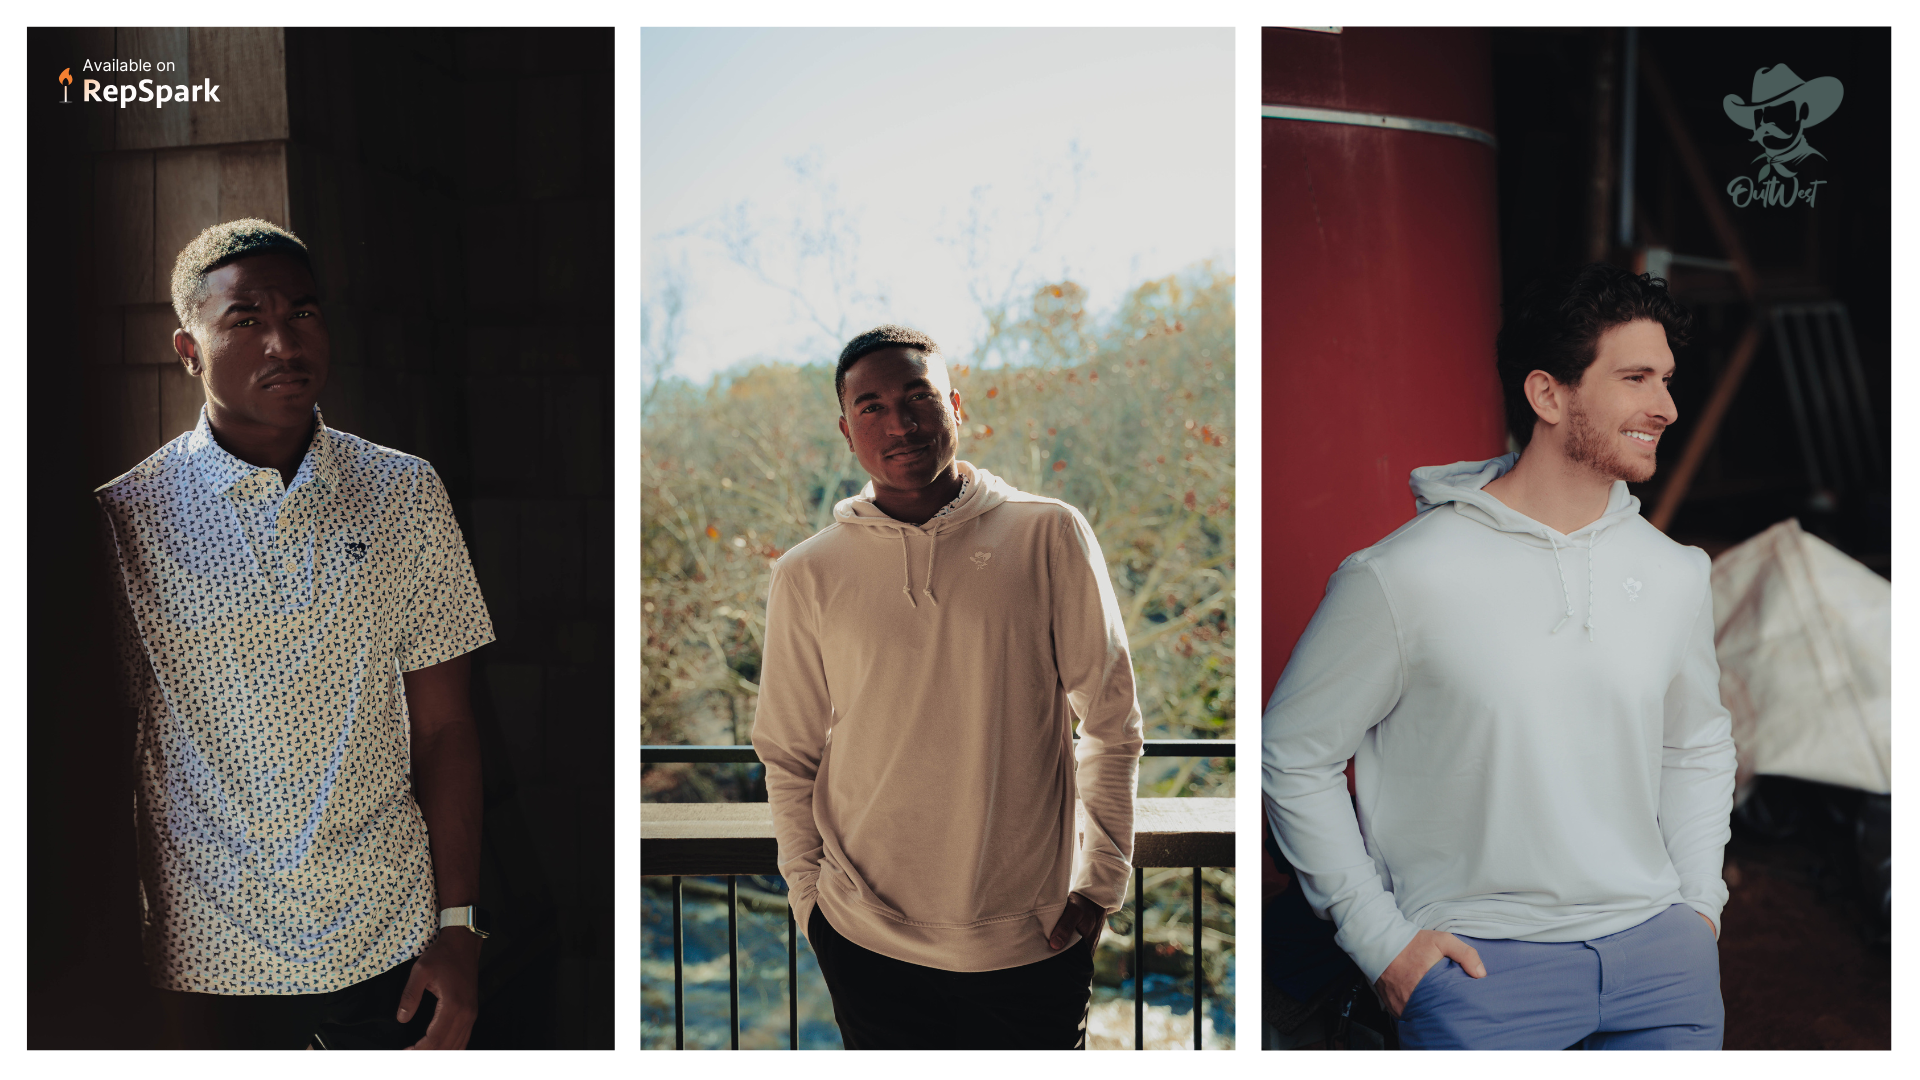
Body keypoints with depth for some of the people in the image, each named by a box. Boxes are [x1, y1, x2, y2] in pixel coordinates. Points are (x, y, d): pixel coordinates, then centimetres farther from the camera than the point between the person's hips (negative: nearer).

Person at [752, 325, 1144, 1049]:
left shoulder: (1049, 536, -5)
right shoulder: (808, 574, -1)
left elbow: (1112, 722, 0)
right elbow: (788, 758, 6)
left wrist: (1102, 880, -1)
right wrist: (809, 897, 3)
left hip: (1033, 936, 0)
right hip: (869, 942, 1)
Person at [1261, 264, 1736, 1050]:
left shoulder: (1676, 576, 5)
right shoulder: (1405, 576, -13)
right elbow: (1293, 756, -7)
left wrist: (1700, 904, 11)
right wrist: (1383, 940, -8)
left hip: (1659, 952, 5)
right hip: (1480, 958, -5)